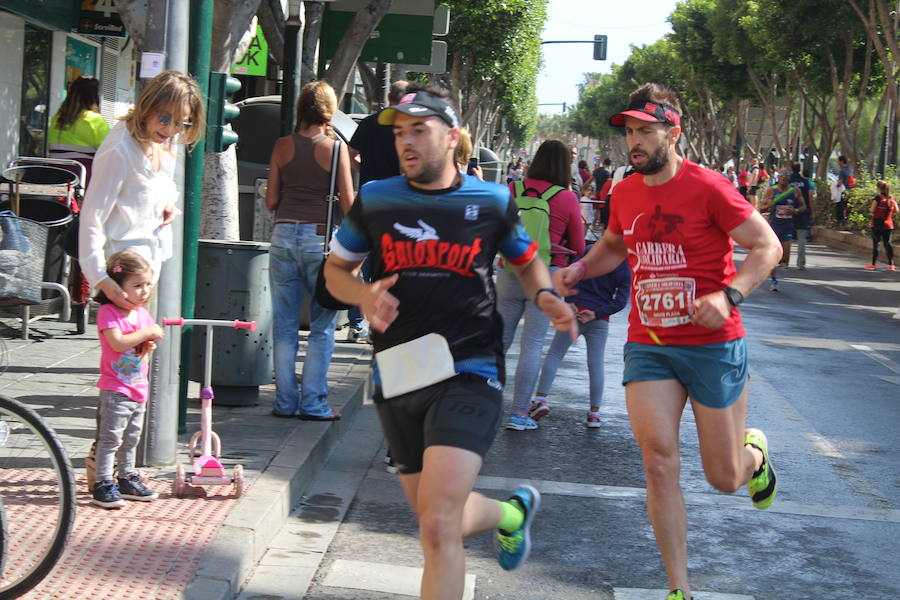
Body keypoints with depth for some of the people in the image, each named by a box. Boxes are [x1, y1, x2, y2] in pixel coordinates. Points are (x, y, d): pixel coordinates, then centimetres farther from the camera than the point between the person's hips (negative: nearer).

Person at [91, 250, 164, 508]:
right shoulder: (108, 312, -13)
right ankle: (103, 485, -2)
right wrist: (147, 332, -20)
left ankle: (127, 479, 26)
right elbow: (118, 343, -26)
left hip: (138, 388, 8)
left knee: (131, 438, 16)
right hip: (116, 389, -8)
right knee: (110, 438, -6)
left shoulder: (142, 313, 12)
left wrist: (148, 346, -3)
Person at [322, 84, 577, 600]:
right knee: (441, 523, 16)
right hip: (397, 378, 4)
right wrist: (365, 295, -7)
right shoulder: (375, 200, 4)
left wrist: (546, 297, -4)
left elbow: (526, 261, 18)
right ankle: (513, 512, 47)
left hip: (467, 375, -4)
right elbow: (335, 269, 15)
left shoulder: (492, 202, 1)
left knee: (438, 528, -19)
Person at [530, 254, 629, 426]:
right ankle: (594, 413, 5)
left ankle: (541, 398, -14)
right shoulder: (626, 271, 4)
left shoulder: (591, 251, 0)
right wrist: (596, 314, -7)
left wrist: (570, 302, -10)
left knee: (554, 355, 1)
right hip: (600, 321, 2)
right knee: (596, 364, 6)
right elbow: (620, 302, -4)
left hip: (576, 311, -2)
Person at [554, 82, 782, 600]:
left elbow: (768, 246, -11)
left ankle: (754, 451, 45)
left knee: (725, 478, 6)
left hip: (713, 346, -4)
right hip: (648, 347, 4)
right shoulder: (626, 193, 4)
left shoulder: (708, 188, -13)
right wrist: (580, 269, 5)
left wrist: (729, 295, -27)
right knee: (659, 463, -9)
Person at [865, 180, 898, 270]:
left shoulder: (878, 198, -12)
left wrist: (870, 209, 8)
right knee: (887, 243, 8)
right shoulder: (892, 198, 4)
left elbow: (872, 210, -13)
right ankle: (891, 264, 3)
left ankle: (873, 264, 7)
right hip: (888, 225, 4)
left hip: (877, 224, -4)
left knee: (875, 243, 4)